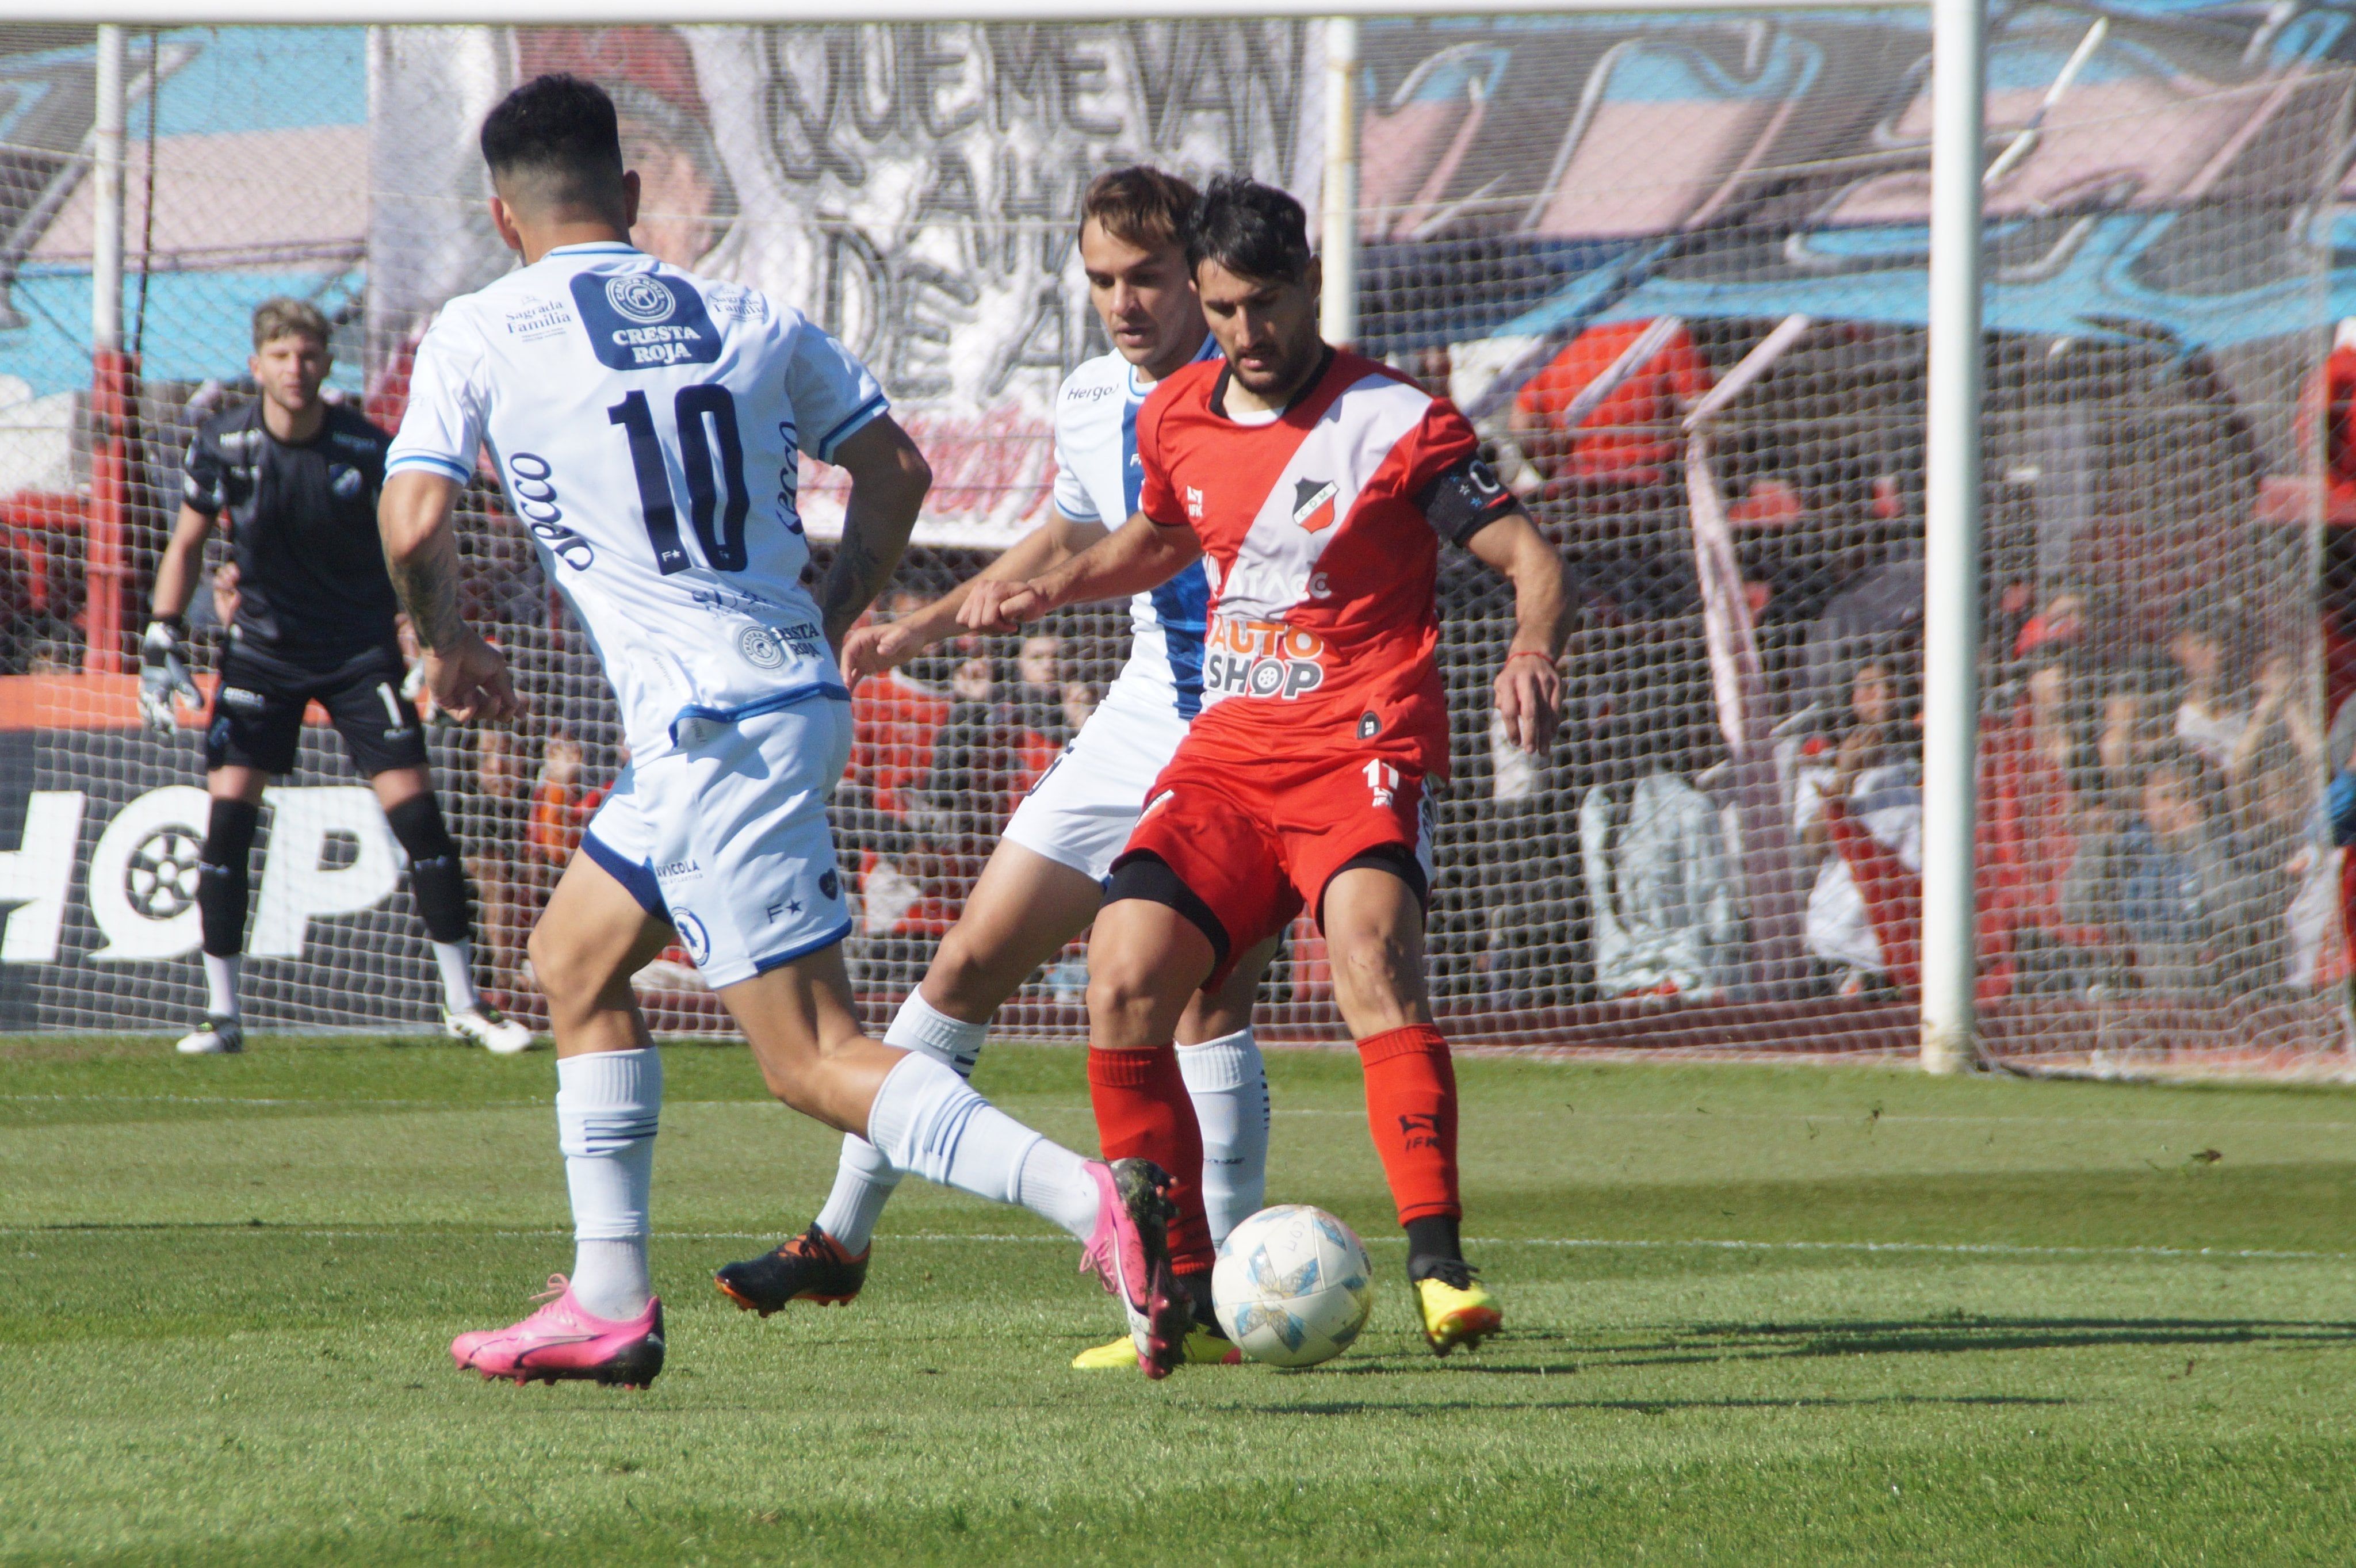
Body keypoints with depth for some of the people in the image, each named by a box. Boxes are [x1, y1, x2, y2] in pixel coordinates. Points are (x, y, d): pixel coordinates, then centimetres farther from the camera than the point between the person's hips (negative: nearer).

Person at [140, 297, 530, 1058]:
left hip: (359, 646, -1)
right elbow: (186, 543, 4)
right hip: (263, 647, 1)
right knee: (227, 816, -9)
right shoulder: (223, 445, -9)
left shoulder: (367, 450, -13)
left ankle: (463, 1003, 3)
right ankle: (222, 1014, 1)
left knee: (417, 812, -8)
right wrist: (163, 641, -2)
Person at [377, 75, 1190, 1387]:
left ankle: (1093, 1202, -26)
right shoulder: (745, 320, 11)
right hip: (796, 694, 7)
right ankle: (609, 1305, 22)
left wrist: (454, 650, 10)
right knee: (576, 958, 23)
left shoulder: (479, 336, -3)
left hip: (711, 731, -7)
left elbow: (415, 526, -10)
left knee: (817, 1060, -8)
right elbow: (897, 469, 12)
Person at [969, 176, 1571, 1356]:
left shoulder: (1397, 422, -7)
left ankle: (1439, 1270, -37)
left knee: (1370, 950, -32)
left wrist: (1531, 651, -28)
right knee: (1122, 982, -12)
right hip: (1225, 750, 5)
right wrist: (1045, 592, 17)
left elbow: (1530, 561, -8)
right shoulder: (1177, 418, 10)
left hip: (1362, 749, -5)